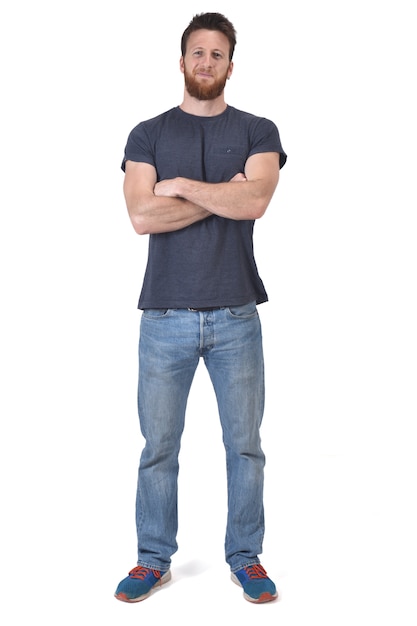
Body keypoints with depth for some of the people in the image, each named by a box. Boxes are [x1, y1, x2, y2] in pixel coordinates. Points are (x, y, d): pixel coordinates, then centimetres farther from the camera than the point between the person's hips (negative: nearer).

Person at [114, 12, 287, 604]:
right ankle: (154, 560, 23)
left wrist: (182, 186, -8)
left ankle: (246, 557, 24)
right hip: (165, 316, 0)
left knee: (245, 445, 7)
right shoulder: (148, 134, 7)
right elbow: (142, 216, -9)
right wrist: (221, 194, -9)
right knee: (158, 447, 7)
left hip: (236, 317, 0)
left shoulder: (258, 132, 6)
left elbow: (254, 201, -13)